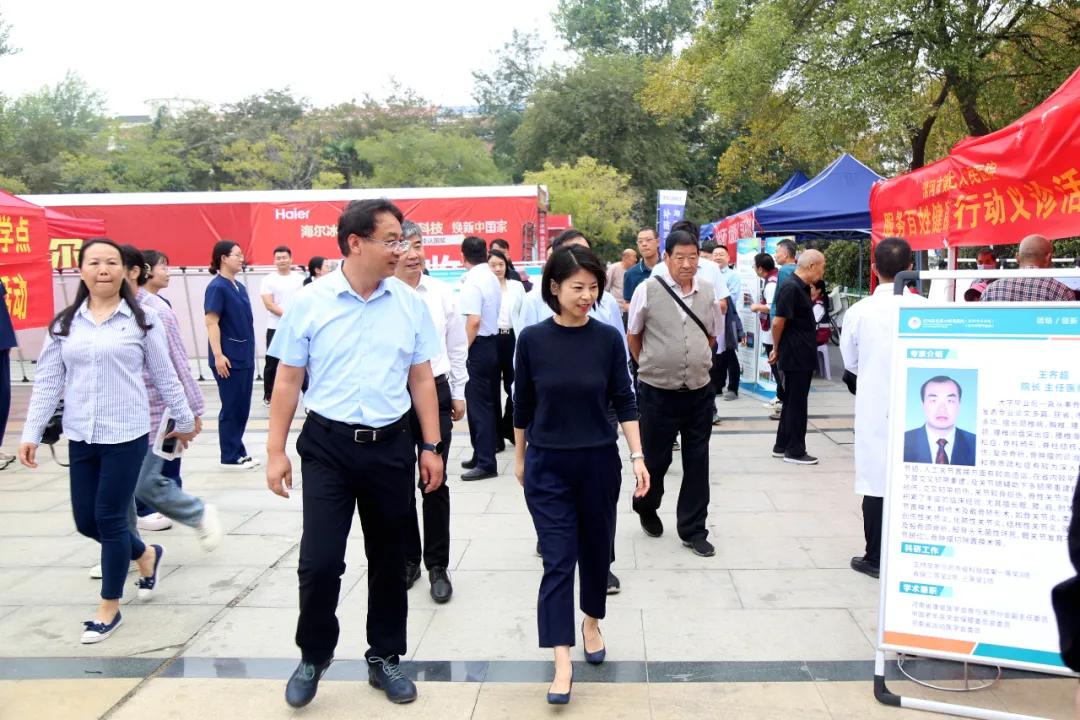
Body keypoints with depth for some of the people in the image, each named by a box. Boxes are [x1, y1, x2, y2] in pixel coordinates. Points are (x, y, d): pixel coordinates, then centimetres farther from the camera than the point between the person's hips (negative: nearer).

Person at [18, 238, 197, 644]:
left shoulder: (142, 320, -3)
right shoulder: (64, 324, 6)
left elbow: (164, 376, 4)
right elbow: (47, 382, 7)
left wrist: (184, 421, 10)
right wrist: (31, 433, 2)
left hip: (126, 435, -4)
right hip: (80, 438, 4)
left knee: (110, 519, 0)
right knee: (86, 522, 10)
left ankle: (109, 608, 18)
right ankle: (145, 555, 39)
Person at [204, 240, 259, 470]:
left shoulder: (239, 287, 12)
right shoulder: (217, 287, -12)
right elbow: (211, 323, -17)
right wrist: (218, 355, -23)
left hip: (245, 356, 8)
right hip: (229, 358, -8)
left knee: (243, 407, 12)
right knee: (231, 407, 1)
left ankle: (239, 451, 22)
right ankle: (230, 456, 11)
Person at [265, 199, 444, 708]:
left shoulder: (410, 303, 1)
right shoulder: (310, 302, -5)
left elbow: (422, 379, 6)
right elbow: (288, 381, -1)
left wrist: (430, 447, 5)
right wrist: (276, 451, -2)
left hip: (391, 446, 2)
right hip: (328, 444, -2)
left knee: (388, 558, 13)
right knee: (319, 560, -3)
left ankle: (385, 658, 31)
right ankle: (313, 655, 25)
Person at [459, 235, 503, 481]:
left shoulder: (472, 281, -17)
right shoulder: (492, 277, 9)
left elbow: (474, 321, -24)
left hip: (478, 346, -9)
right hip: (491, 342, 9)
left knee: (478, 404, -4)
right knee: (485, 402, 15)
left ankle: (485, 463, 0)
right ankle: (481, 455, 25)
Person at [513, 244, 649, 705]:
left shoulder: (608, 338, -5)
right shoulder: (532, 339, -6)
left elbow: (624, 400, -1)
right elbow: (522, 403, 3)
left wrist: (638, 455, -8)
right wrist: (520, 458, 9)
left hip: (598, 461, 2)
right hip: (547, 465, -1)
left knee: (596, 549, 16)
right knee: (558, 559, -4)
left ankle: (592, 623, 40)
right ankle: (562, 663, -1)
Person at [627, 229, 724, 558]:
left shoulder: (707, 291, 1)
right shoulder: (649, 290, -9)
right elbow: (632, 335, 4)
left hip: (699, 391, 3)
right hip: (657, 393, -3)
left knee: (697, 463, 8)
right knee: (656, 457, 10)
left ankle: (693, 530, 21)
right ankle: (646, 508, 39)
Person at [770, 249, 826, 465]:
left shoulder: (802, 287, 13)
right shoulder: (791, 288, -19)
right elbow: (778, 322, -20)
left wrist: (777, 349, 17)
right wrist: (777, 349, -7)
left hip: (802, 356, 10)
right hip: (795, 356, -10)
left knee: (792, 401, 16)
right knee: (796, 403, -1)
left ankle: (782, 446, 25)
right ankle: (794, 451, 7)